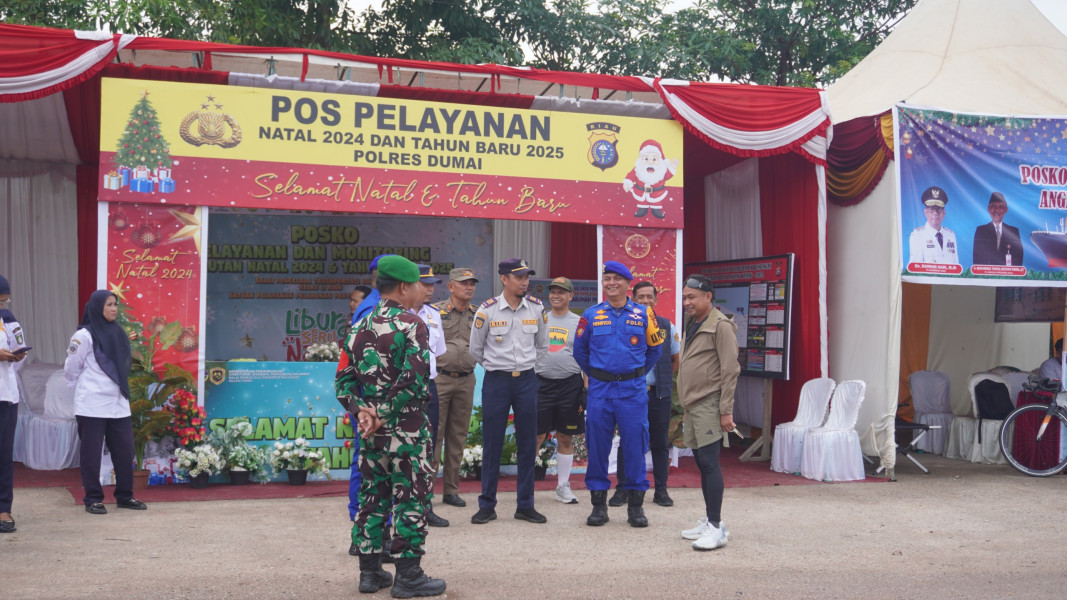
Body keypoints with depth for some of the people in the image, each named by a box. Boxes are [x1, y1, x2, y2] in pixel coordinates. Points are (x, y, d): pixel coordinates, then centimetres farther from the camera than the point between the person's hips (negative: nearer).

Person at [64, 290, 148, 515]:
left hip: (118, 404, 6)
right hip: (92, 405, -6)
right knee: (92, 452, 0)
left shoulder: (118, 333, 11)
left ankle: (125, 496, 16)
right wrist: (85, 391, 8)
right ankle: (93, 499, 9)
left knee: (125, 449, 6)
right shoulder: (84, 335, -8)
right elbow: (71, 369, -2)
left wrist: (121, 390, 13)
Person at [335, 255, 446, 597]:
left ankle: (370, 571, 20)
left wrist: (360, 412, -2)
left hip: (371, 431, 7)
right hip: (406, 431, -7)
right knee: (411, 499, 2)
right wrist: (385, 415, -15)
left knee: (373, 497, 14)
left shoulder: (360, 328, 11)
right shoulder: (412, 325, -12)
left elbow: (344, 379, 7)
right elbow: (414, 381, -21)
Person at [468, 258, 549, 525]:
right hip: (496, 382, -2)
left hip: (526, 381, 3)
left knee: (527, 443, 5)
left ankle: (525, 505, 14)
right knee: (492, 443, 2)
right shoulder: (487, 310, -6)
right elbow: (476, 349, 6)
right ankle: (487, 506, 10)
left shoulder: (537, 309, 2)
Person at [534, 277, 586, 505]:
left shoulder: (580, 323, 5)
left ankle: (563, 486, 15)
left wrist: (586, 390, -2)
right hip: (541, 383, 0)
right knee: (536, 436, -2)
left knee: (566, 438, 6)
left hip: (570, 385, 0)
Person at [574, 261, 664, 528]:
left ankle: (636, 506, 10)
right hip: (600, 389, 1)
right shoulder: (591, 315, 5)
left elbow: (655, 349, 15)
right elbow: (580, 351, 17)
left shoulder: (643, 314, 3)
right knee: (597, 446, 3)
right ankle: (598, 504, 13)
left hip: (633, 389, -1)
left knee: (635, 446, 0)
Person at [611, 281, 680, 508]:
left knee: (660, 443, 8)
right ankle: (623, 489, 11)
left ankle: (661, 490, 16)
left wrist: (663, 380, 9)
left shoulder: (668, 327, 6)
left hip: (659, 394, 2)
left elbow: (676, 360, 17)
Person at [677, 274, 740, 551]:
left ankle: (716, 527, -9)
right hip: (692, 405, 9)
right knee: (702, 463, 12)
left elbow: (730, 370, -14)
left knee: (709, 462, -11)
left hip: (709, 405, -9)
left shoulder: (720, 326, -10)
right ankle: (709, 522, 20)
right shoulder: (691, 325, 18)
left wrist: (726, 410, -17)